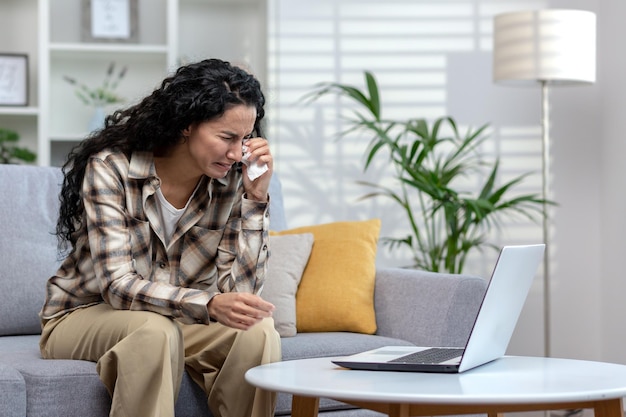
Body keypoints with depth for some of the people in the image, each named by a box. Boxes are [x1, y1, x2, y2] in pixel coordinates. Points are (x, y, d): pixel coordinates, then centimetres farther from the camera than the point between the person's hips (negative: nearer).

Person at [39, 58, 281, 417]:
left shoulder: (231, 182, -10)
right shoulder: (111, 167, -21)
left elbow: (240, 290, -16)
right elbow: (117, 284, -29)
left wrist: (256, 197, -25)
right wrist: (210, 305, -45)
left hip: (176, 318, 4)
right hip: (82, 316, -3)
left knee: (257, 331, -24)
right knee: (155, 330, -36)